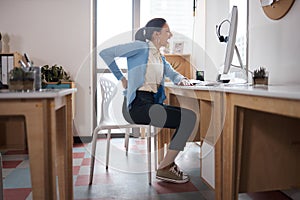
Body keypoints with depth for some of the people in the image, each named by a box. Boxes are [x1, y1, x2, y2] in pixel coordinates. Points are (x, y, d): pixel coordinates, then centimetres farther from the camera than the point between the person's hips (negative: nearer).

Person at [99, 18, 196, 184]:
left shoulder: (160, 58, 22)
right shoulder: (141, 47, -3)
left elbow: (173, 74, 27)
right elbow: (105, 53, -5)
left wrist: (182, 80, 3)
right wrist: (122, 78, -4)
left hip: (152, 103, 9)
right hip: (137, 105, -9)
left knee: (188, 116, 1)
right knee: (189, 118, -17)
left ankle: (168, 162, 4)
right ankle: (164, 168, -7)